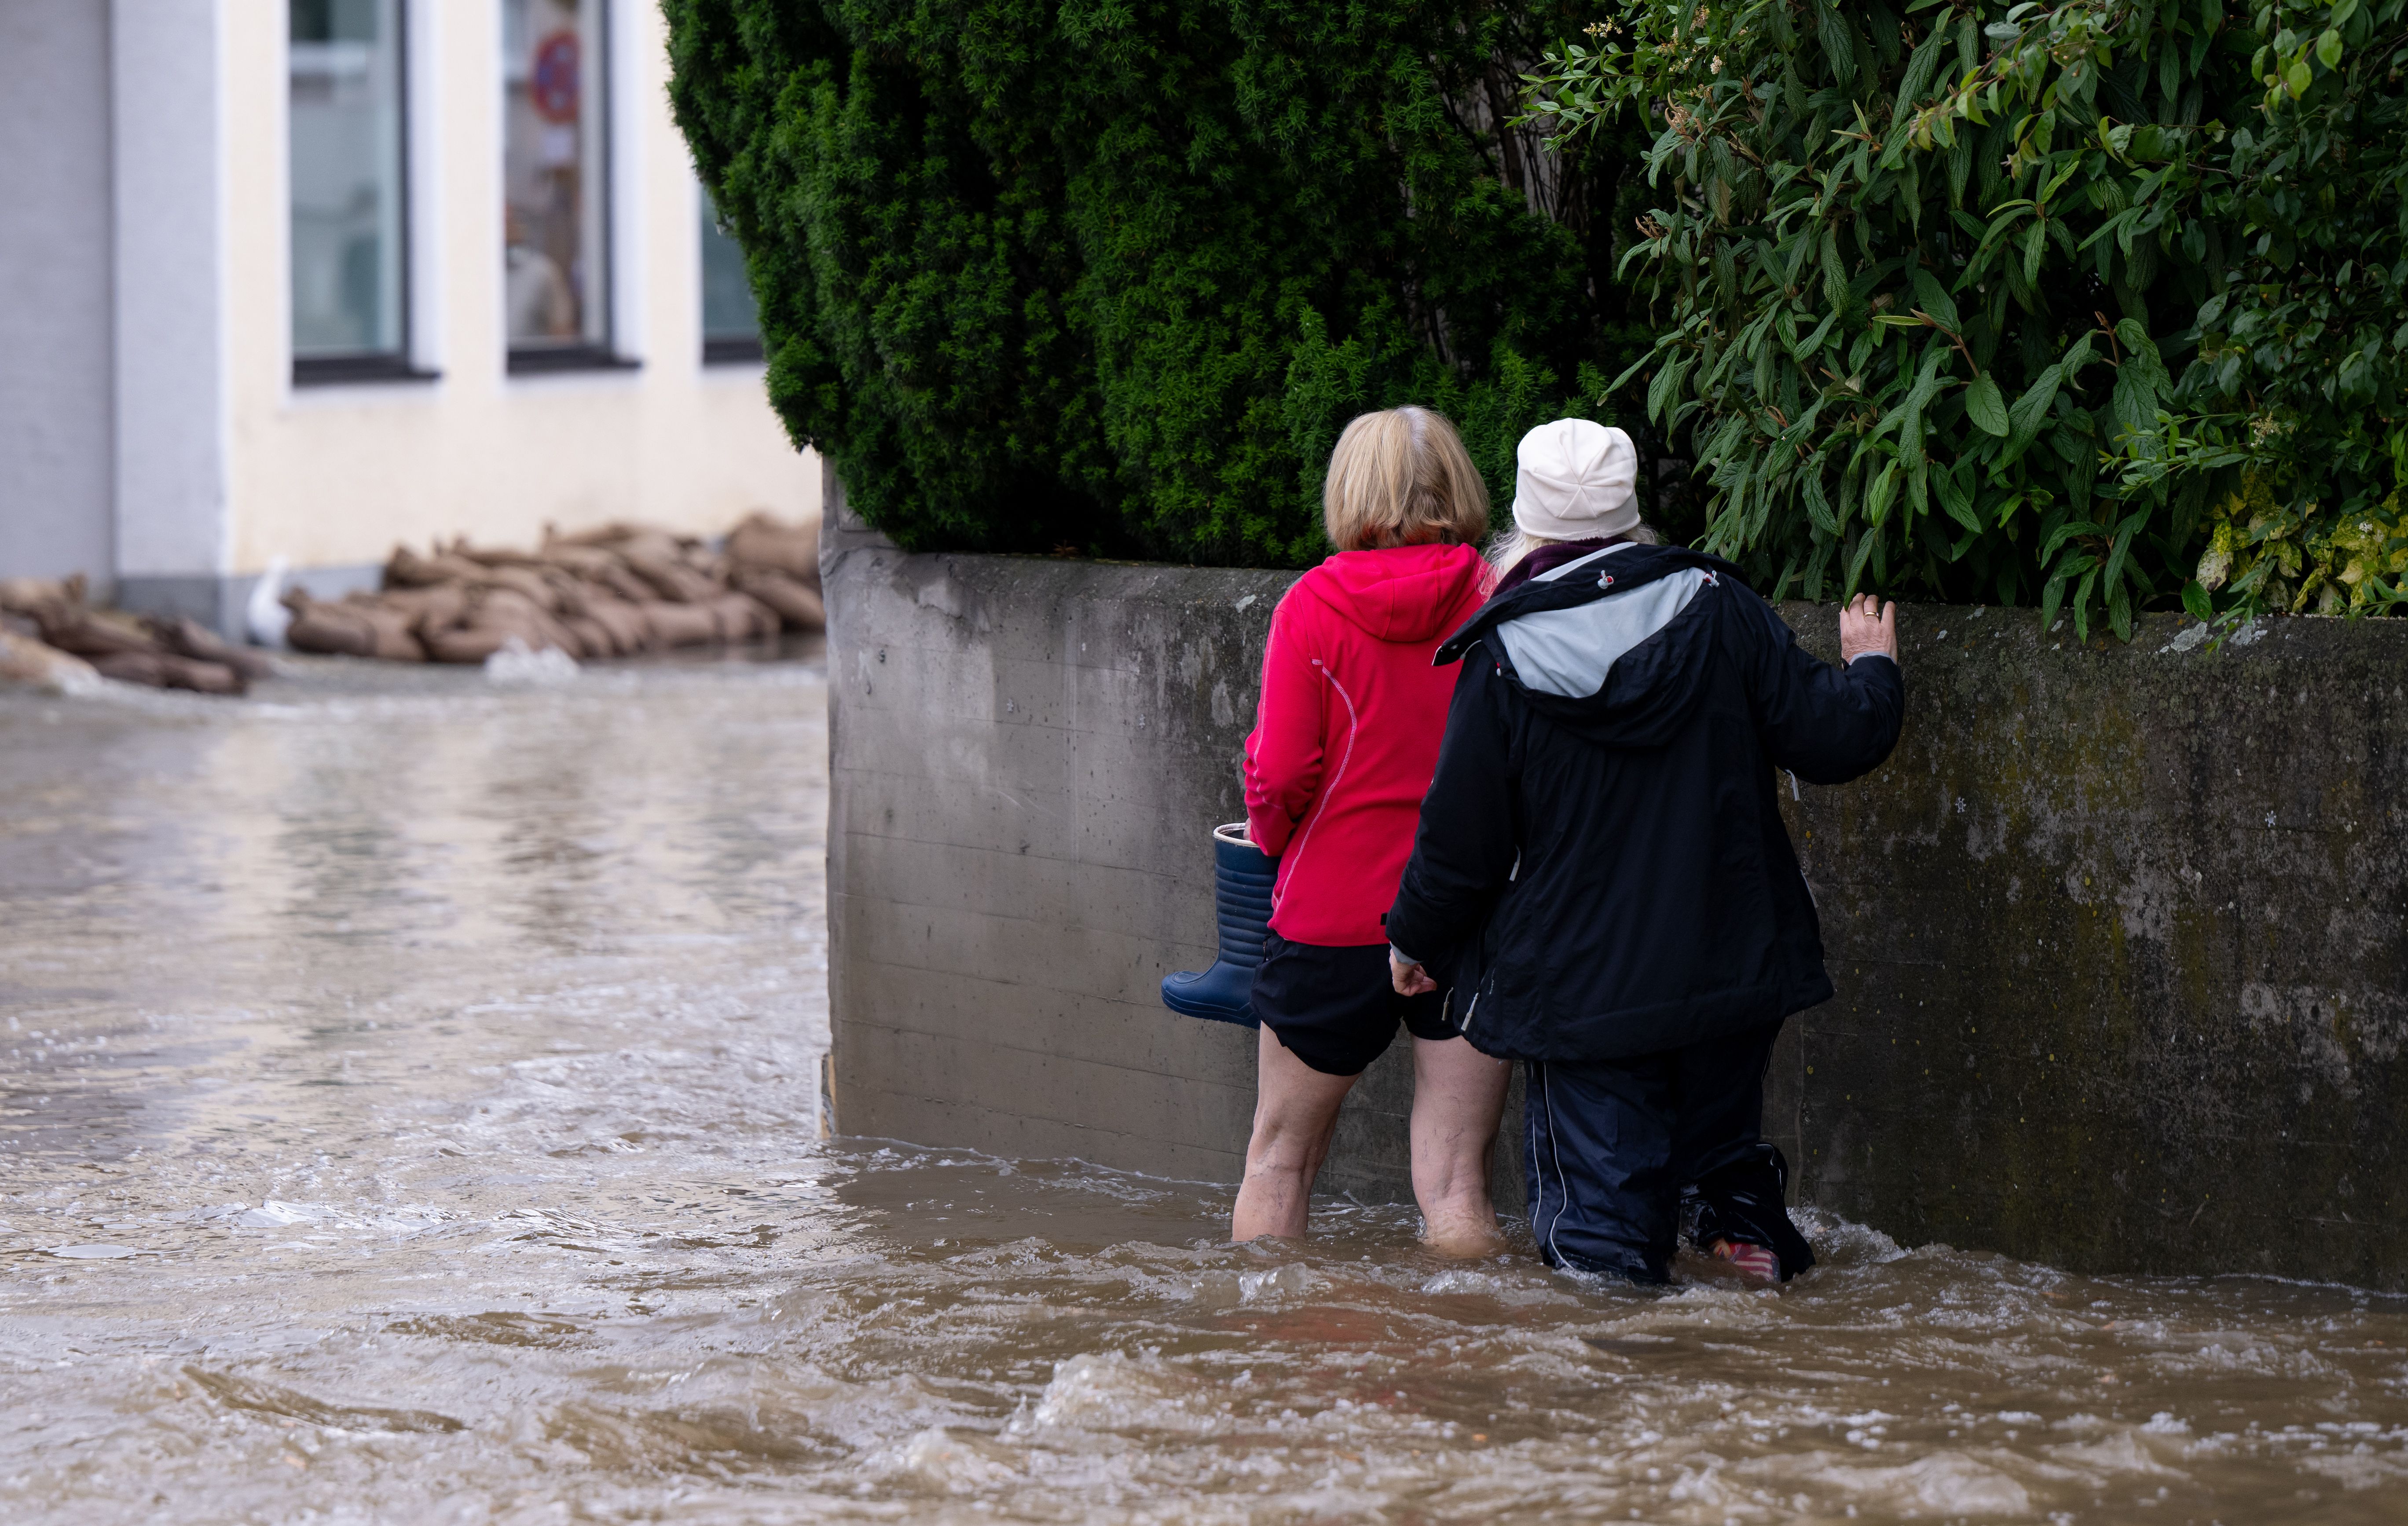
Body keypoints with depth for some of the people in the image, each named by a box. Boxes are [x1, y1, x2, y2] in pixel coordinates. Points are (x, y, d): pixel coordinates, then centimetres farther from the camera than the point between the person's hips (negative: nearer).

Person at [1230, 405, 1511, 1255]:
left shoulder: (1313, 605, -7)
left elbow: (1280, 775, -9)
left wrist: (1271, 835, 12)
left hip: (1334, 916, -1)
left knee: (1278, 1160, 15)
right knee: (1455, 1184, 1)